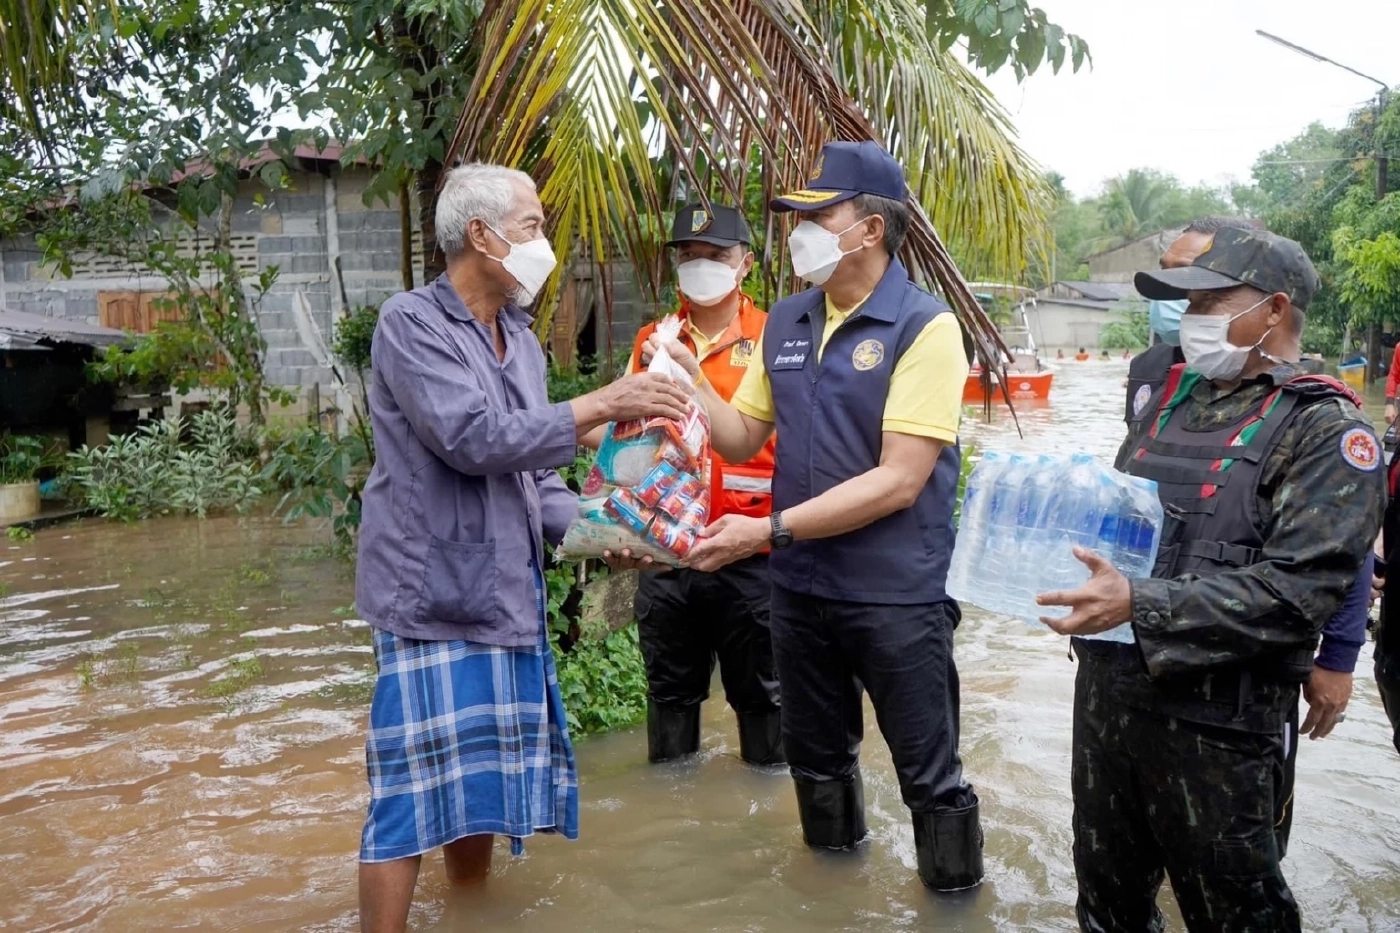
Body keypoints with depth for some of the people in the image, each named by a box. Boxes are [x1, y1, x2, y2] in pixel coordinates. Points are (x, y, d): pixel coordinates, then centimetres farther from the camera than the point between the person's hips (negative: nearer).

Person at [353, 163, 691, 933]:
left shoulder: (520, 339, 12)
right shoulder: (411, 323, -10)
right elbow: (474, 439, -22)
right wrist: (603, 405, -19)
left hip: (505, 594, 7)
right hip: (434, 593, -7)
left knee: (483, 779, 16)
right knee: (418, 788, -5)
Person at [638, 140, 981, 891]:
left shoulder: (924, 327, -15)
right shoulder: (784, 322, 4)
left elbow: (899, 481, -22)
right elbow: (744, 440, 10)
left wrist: (768, 531, -24)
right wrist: (693, 384, -8)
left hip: (895, 594, -6)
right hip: (799, 585, 6)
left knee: (929, 773, 10)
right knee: (814, 755, 23)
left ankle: (955, 894, 34)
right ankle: (833, 858, 47)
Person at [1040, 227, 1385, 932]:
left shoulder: (1326, 429, -10)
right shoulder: (1172, 397, 11)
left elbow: (1299, 590, -21)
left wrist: (1140, 607, -26)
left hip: (1217, 715, -6)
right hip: (1107, 684, 6)